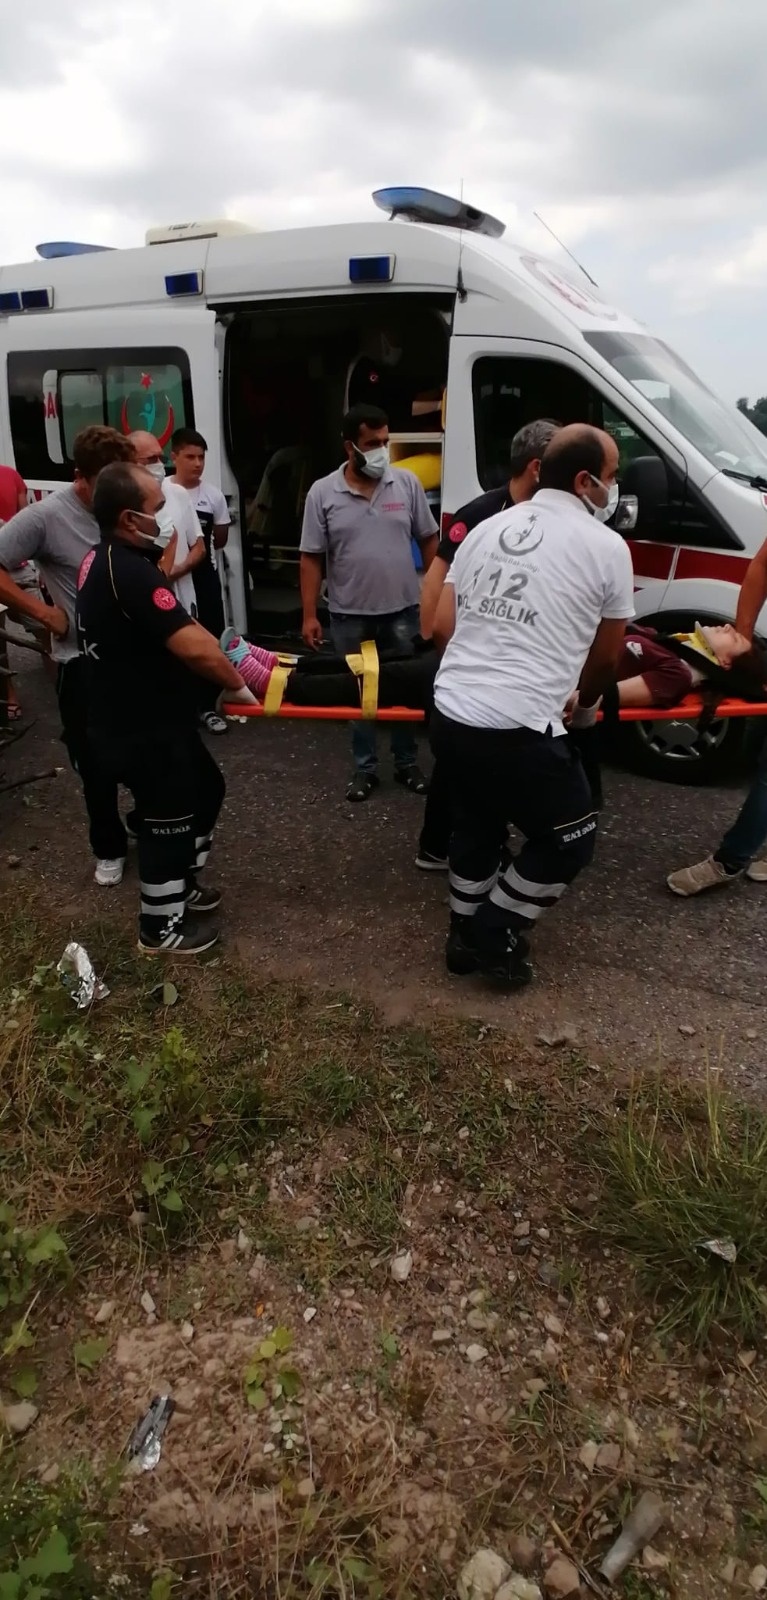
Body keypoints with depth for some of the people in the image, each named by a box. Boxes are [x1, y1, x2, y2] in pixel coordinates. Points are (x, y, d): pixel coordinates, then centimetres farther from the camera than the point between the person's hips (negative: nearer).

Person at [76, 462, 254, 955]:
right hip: (143, 729, -10)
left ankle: (182, 885, 41)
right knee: (168, 820, 7)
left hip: (140, 716, 10)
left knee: (206, 788, 24)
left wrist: (228, 654, 8)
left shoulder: (105, 559, 7)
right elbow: (193, 647, -31)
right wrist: (236, 683, -15)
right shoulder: (130, 571, -27)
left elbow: (180, 629, 13)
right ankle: (162, 928, 26)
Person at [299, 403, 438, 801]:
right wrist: (310, 615, -7)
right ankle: (364, 768, 23)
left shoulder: (407, 483, -1)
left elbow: (429, 541, 6)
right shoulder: (323, 493, -4)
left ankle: (407, 763, 26)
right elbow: (312, 558, -2)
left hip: (401, 610, 1)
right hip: (350, 616, -1)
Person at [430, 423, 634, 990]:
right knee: (570, 838, 16)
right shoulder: (607, 547, -1)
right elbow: (605, 657, 9)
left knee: (477, 822, 29)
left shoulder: (487, 527, 14)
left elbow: (441, 626, 14)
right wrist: (584, 704, 30)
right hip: (518, 731, -7)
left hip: (450, 716, 7)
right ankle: (494, 935, 21)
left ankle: (466, 936, 40)